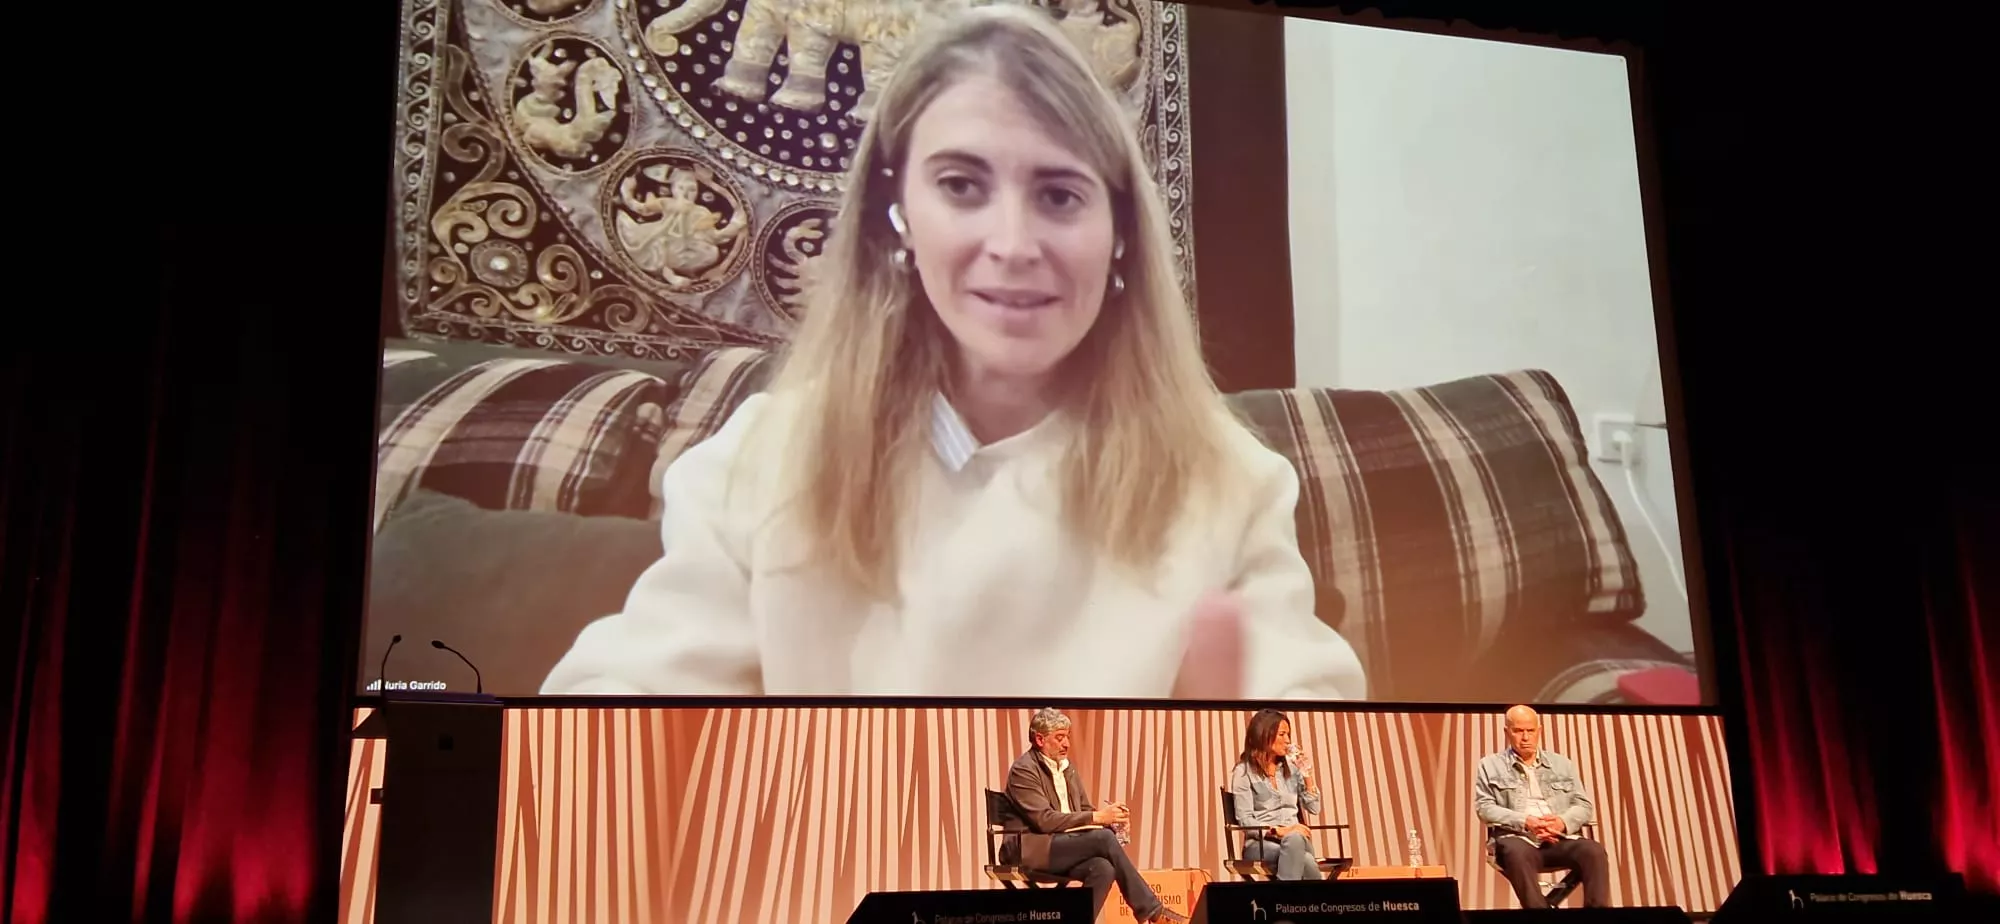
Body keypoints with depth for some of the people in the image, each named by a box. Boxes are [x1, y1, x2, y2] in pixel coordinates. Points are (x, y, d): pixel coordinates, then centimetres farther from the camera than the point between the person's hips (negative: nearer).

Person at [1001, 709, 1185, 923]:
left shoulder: (1066, 767, 15)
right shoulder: (1023, 769, -11)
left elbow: (1084, 810, 17)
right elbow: (1044, 819, -21)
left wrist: (1106, 813, -7)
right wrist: (1096, 818, -23)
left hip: (1063, 847, 7)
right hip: (1030, 849, -7)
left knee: (1103, 868, -27)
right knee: (1103, 837, -25)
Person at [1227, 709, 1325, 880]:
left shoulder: (1290, 768, 16)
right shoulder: (1244, 771, -1)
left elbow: (1314, 808, 15)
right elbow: (1245, 820, -9)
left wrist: (1306, 775, 5)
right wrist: (1278, 831, -22)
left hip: (1295, 839, 4)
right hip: (1261, 843, -4)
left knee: (1295, 839, -39)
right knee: (1307, 863, -38)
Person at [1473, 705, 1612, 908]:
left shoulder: (1562, 764, 22)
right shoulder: (1490, 765, 13)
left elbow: (1584, 805, 15)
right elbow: (1484, 808, 2)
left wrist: (1563, 822, -9)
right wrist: (1525, 822, -14)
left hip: (1560, 838, 3)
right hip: (1517, 838, -3)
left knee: (1594, 851, -29)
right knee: (1517, 854, -39)